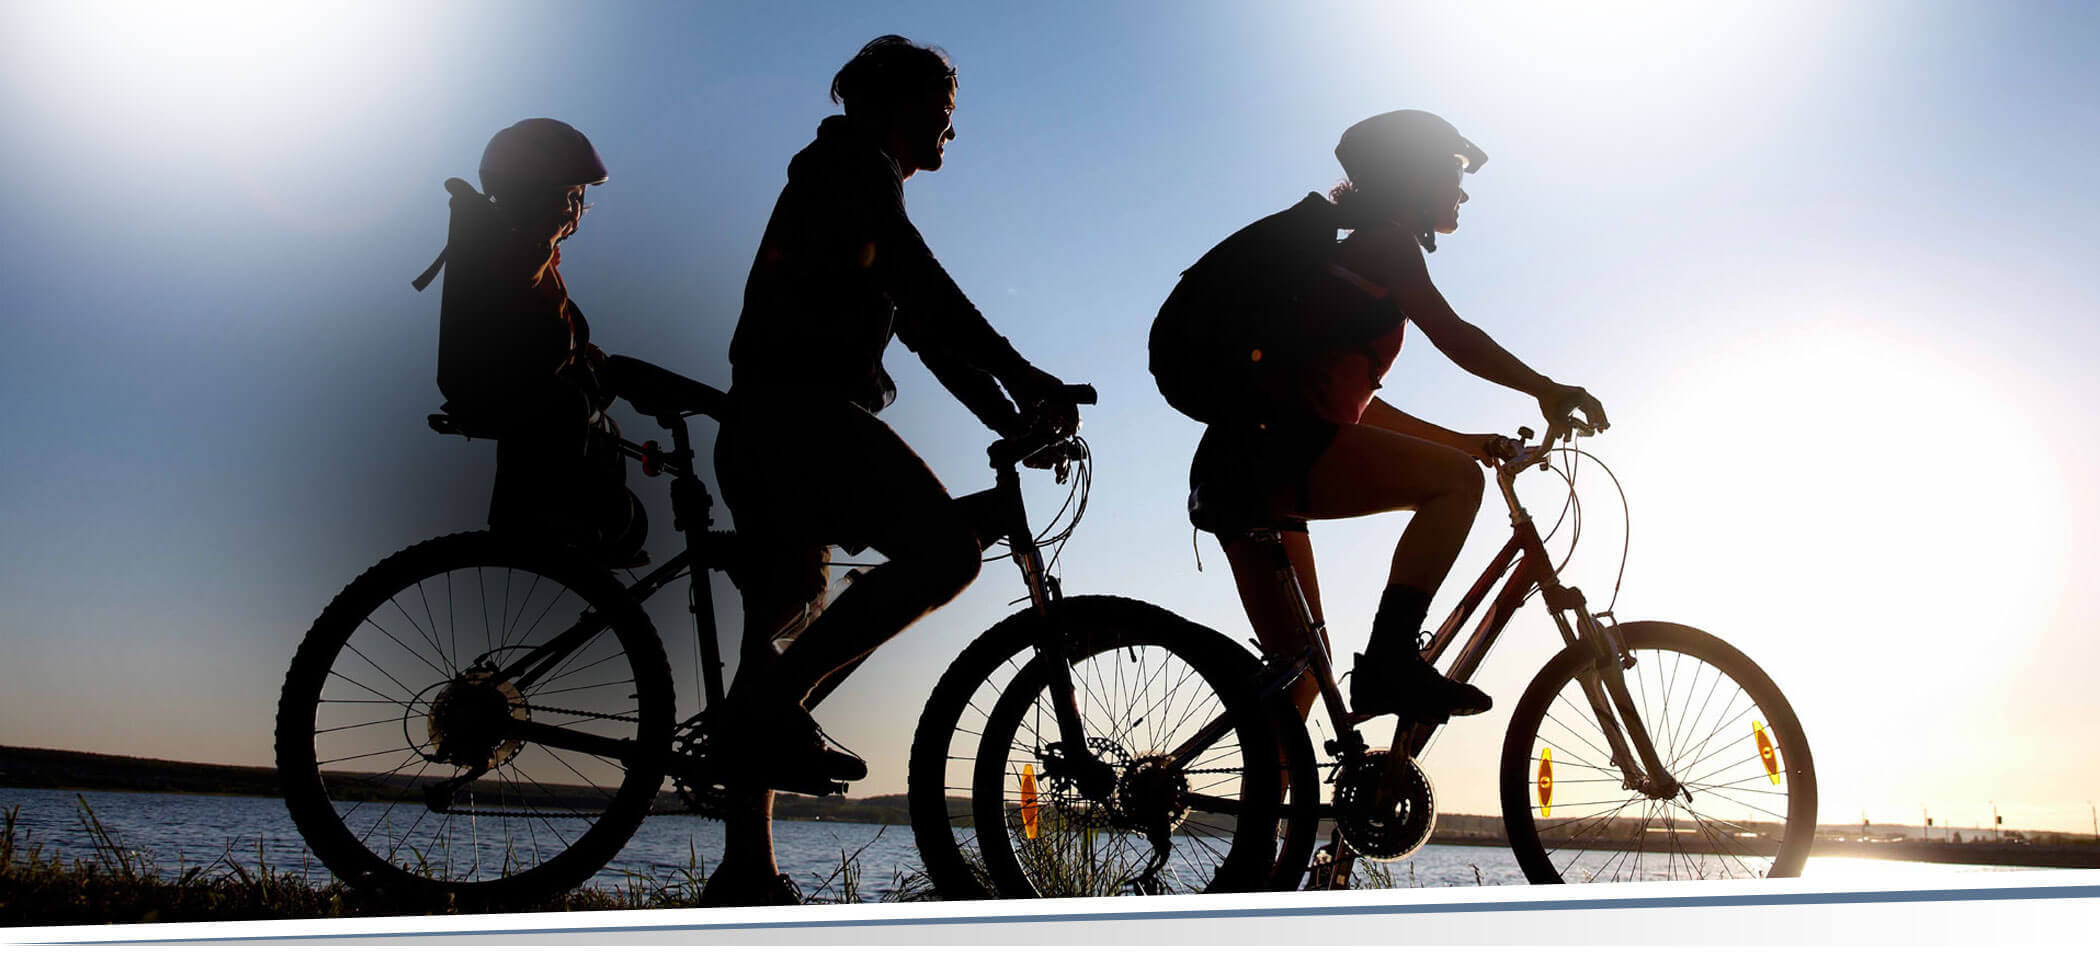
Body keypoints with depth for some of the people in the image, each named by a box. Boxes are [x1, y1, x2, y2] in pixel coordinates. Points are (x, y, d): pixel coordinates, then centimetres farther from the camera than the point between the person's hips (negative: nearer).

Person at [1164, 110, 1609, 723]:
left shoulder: (1345, 251, 29)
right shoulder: (1386, 240, 3)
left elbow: (1356, 402, 30)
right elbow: (1452, 336, -10)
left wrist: (1461, 440, 30)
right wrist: (1549, 390, -4)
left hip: (1237, 467, 10)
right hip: (1273, 446, -9)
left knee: (1298, 669, 11)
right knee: (1456, 481, -12)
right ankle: (1390, 661, -20)